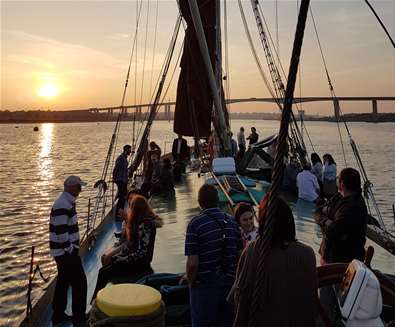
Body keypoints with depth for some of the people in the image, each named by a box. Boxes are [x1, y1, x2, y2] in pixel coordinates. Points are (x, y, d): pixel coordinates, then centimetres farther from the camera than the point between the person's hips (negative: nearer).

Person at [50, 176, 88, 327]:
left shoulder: (67, 202, 11)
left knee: (63, 281, 18)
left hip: (64, 251, 10)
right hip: (66, 251, -10)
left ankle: (58, 315, 30)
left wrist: (73, 247, 20)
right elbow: (61, 231, -25)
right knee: (79, 282, -4)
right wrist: (71, 250, -19)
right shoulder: (62, 205, -22)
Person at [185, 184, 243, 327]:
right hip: (230, 282, 5)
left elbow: (193, 263, -20)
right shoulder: (232, 222, 0)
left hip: (204, 284, -4)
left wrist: (190, 282, -3)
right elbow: (240, 255, 4)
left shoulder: (195, 224, -17)